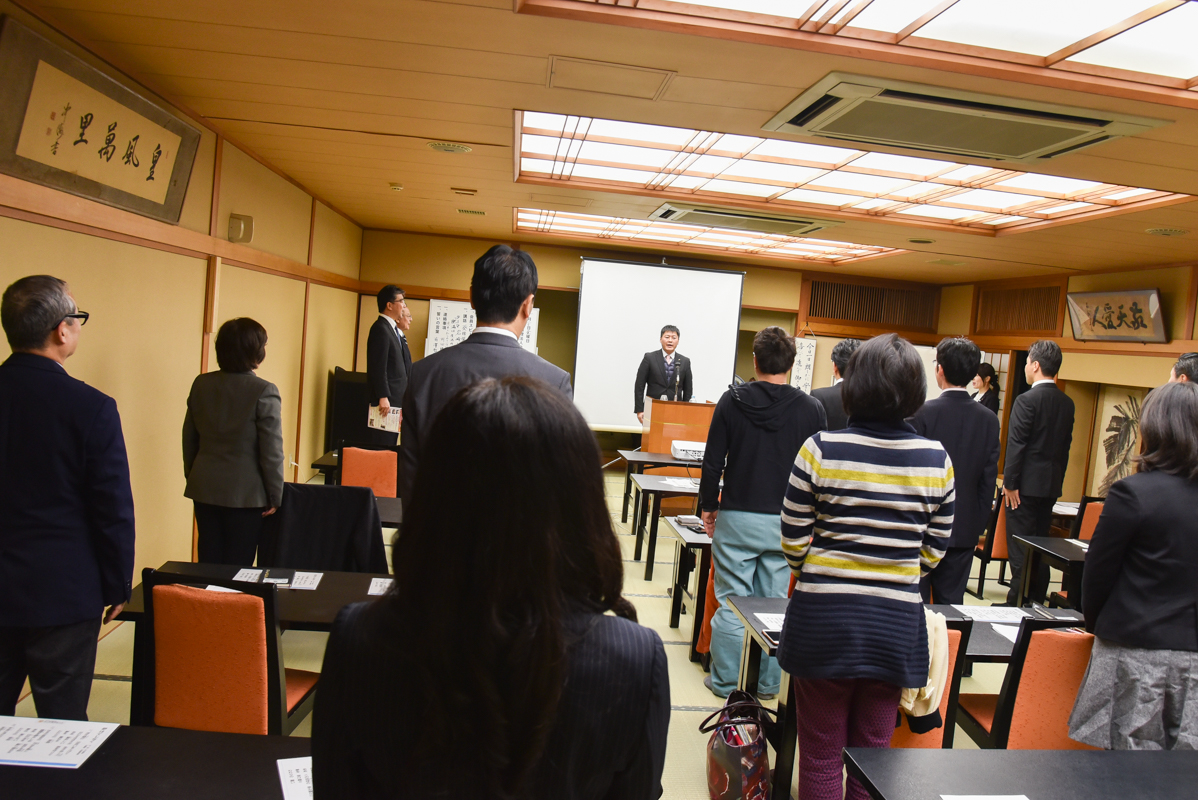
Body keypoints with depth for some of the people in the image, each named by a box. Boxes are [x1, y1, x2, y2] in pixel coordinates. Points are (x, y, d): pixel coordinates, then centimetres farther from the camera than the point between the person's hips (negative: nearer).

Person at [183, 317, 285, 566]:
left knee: (208, 562, 14)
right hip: (245, 493, -5)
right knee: (238, 565, 5)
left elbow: (189, 438, 10)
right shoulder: (264, 391, -16)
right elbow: (271, 450, -14)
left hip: (204, 489, 5)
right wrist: (275, 496, -5)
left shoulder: (201, 384, 2)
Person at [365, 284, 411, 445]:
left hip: (395, 398, 10)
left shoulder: (392, 329, 17)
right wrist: (383, 397, -21)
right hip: (385, 399, -10)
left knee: (390, 442, 11)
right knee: (383, 443, -6)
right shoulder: (380, 329, -13)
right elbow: (378, 367, -19)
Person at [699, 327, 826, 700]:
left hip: (737, 517, -1)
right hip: (785, 522, 1)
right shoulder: (811, 409, -2)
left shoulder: (733, 400, -5)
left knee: (732, 602, 7)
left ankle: (726, 680, 17)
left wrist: (708, 505, 8)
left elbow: (713, 461, -4)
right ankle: (766, 682, 22)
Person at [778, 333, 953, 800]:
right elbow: (933, 553, 5)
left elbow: (793, 543, -7)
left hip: (823, 620, -3)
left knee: (820, 756, 11)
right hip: (897, 623, 3)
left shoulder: (821, 449, -12)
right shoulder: (937, 460, -3)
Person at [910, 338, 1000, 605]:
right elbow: (989, 480, 2)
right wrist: (979, 526, 12)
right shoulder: (989, 419, -2)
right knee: (951, 601, 12)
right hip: (964, 528, 4)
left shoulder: (923, 413, -14)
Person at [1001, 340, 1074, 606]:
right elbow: (1066, 444, 11)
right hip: (1051, 484, 7)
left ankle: (1017, 602, 3)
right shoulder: (1067, 403, 7)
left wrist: (1009, 483, -11)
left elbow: (1016, 445, -16)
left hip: (1026, 484, -7)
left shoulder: (1027, 400, -14)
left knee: (1019, 546, -1)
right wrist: (1056, 479, 17)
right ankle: (1037, 600, 21)